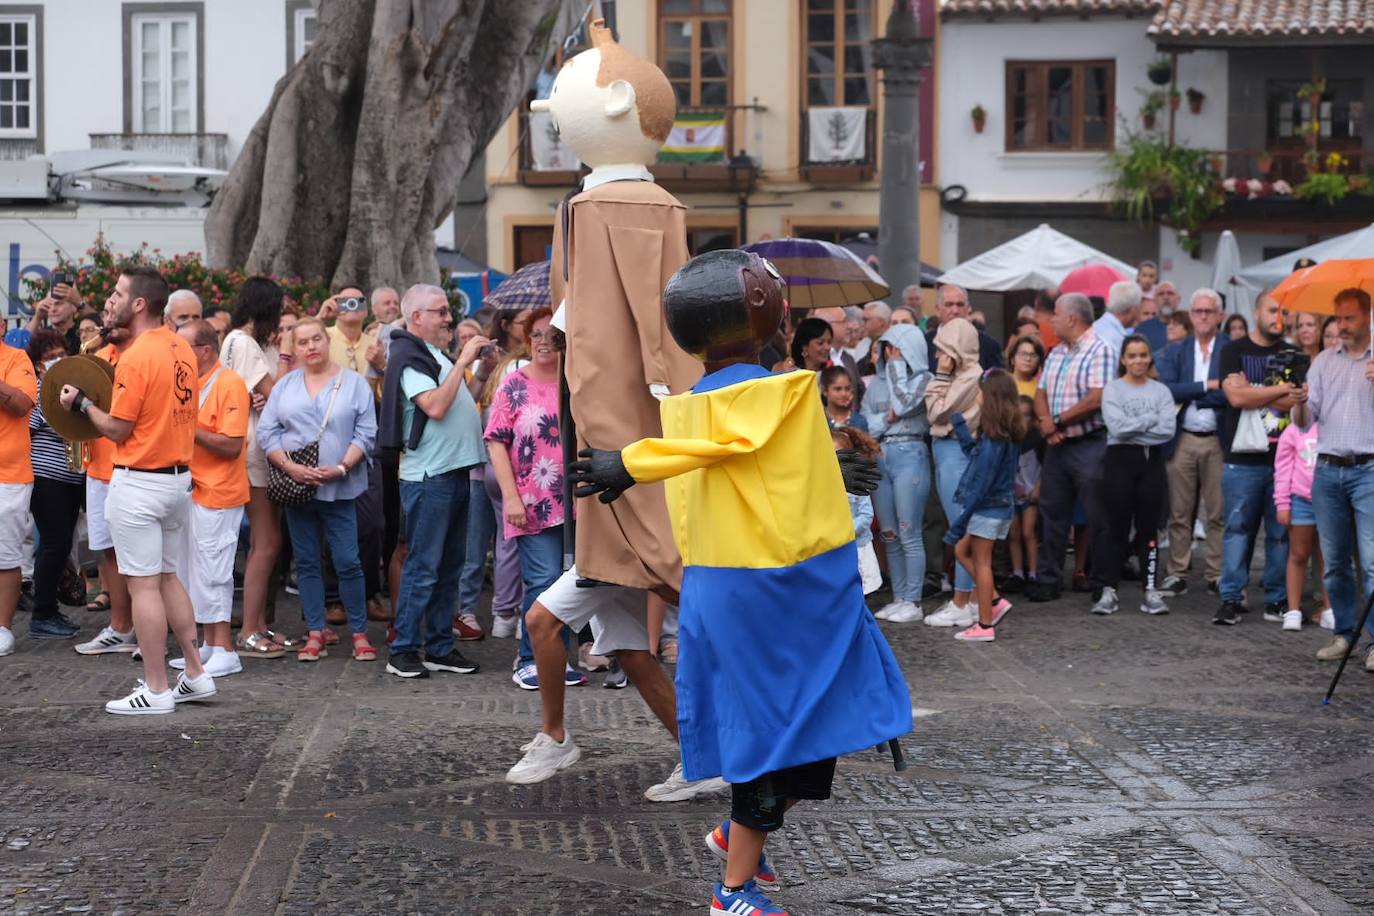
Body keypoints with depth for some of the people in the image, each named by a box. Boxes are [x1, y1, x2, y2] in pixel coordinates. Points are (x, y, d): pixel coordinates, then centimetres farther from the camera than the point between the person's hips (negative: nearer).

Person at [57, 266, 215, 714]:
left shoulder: (136, 359, -18)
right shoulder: (182, 350, 7)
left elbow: (117, 430, -14)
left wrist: (82, 403, 1)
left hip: (139, 483, -9)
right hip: (179, 476, 9)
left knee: (144, 585, -3)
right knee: (168, 577, 17)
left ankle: (156, 690, 0)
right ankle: (195, 675, 20)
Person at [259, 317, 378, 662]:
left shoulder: (354, 383, 2)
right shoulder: (285, 385, 9)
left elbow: (366, 434, -2)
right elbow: (267, 431, 4)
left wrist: (341, 468, -14)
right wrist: (290, 467, -10)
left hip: (339, 488, -3)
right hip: (296, 488, 3)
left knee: (348, 562, -6)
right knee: (307, 562, 7)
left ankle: (359, 632, 5)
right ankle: (316, 633, 14)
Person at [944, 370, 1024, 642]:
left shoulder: (994, 439, -22)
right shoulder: (1008, 435, 6)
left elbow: (981, 485, -22)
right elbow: (973, 452, 22)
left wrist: (960, 522, -18)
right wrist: (959, 423, 27)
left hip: (988, 508, -9)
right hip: (998, 506, 9)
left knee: (981, 562, 0)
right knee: (962, 551, 19)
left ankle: (985, 626, 7)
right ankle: (995, 602, 17)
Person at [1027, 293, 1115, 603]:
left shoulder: (1099, 351, -10)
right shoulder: (1056, 353, 15)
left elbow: (1096, 399, -19)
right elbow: (1041, 393, 13)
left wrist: (1058, 421, -12)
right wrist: (1045, 422, -8)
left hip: (1089, 445, -8)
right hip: (1056, 446, 8)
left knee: (1097, 517, 0)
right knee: (1052, 513, 10)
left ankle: (1101, 583, 8)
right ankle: (1048, 580, 17)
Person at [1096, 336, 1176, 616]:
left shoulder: (1161, 391, 7)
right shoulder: (1112, 389, 3)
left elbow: (1167, 431, -6)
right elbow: (1117, 427, -12)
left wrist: (1134, 427, -9)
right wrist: (1151, 419, -5)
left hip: (1152, 460, 2)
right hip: (1121, 459, -2)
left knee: (1148, 527, 5)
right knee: (1117, 527, 0)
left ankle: (1150, 590, 7)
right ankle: (1109, 591, 2)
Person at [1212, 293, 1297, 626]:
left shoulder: (1293, 355, 13)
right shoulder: (1234, 351, 6)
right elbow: (1235, 397, -9)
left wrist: (1254, 394, -10)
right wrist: (1282, 389, -5)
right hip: (1243, 458, -2)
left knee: (1282, 532, 3)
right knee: (1238, 528, -2)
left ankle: (1278, 599, 10)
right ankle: (1231, 599, 1)